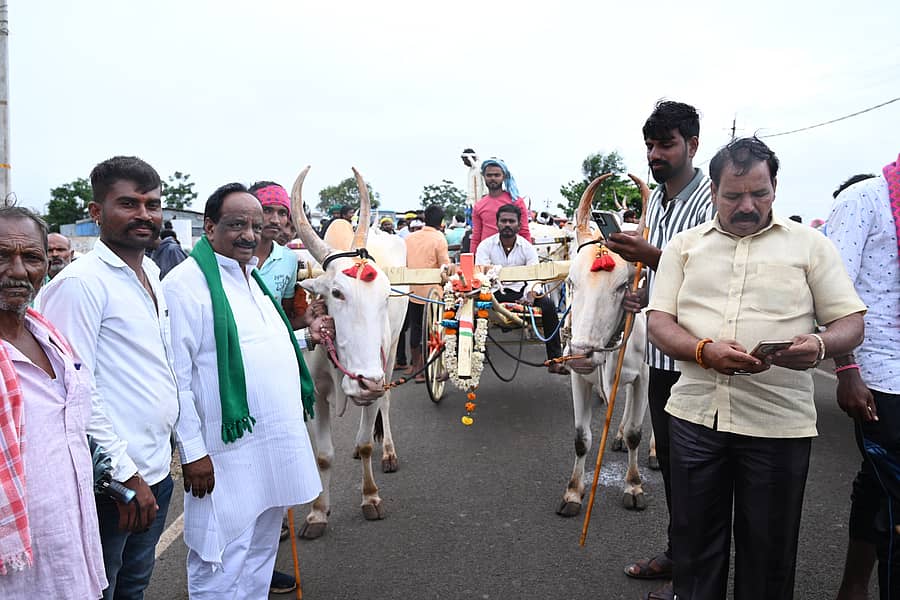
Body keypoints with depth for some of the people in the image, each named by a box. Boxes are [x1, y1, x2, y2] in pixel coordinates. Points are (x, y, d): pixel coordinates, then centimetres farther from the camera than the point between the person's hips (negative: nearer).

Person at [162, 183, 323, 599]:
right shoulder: (186, 283, -13)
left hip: (276, 450, 8)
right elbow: (174, 378, -17)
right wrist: (192, 452, -18)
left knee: (260, 553, 21)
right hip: (226, 456, -8)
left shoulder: (252, 277, 14)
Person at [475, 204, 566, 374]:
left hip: (520, 292, 1)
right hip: (493, 293, -1)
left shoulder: (527, 247, 4)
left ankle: (555, 359, -16)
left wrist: (530, 296, -28)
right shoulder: (486, 245, 1)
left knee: (547, 304, -24)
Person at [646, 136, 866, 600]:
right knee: (694, 540, 13)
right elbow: (658, 323, 3)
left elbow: (851, 322, 3)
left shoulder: (810, 245, 5)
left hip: (777, 422, -1)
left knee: (769, 549, 11)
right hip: (695, 413, 1)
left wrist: (821, 344, -20)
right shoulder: (684, 245, 8)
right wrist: (705, 351, -17)